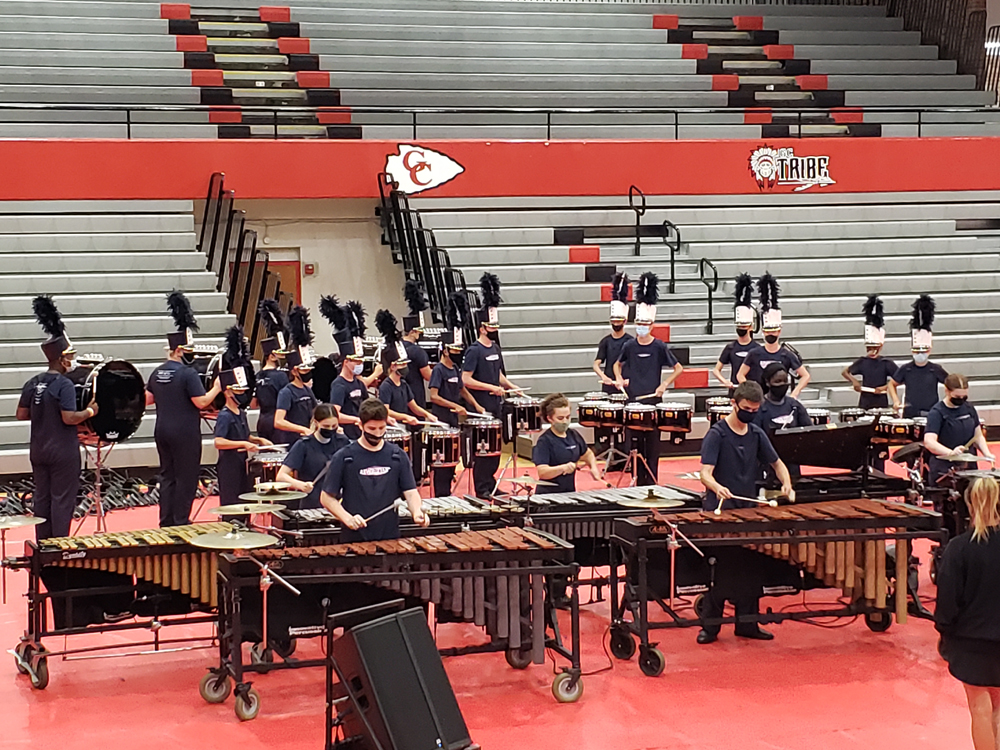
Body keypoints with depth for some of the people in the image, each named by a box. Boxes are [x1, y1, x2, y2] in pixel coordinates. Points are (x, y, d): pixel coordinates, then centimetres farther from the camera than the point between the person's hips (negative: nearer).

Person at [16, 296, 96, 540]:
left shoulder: (32, 384, 4)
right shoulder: (64, 386, -17)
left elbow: (21, 415, 9)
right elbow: (69, 418, -23)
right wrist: (90, 412, -8)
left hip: (38, 451, 7)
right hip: (63, 452, -7)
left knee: (41, 498, 12)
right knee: (62, 499, 0)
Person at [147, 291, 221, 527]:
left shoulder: (157, 373, 7)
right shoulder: (188, 374, -17)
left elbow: (147, 399, 16)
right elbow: (201, 402, -19)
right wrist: (216, 388, -6)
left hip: (162, 431, 8)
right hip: (185, 434, -8)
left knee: (167, 476, 14)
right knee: (186, 477, 1)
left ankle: (166, 521, 17)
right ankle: (181, 521, 3)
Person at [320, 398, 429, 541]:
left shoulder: (398, 456, 6)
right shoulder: (343, 458, -2)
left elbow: (410, 492, 3)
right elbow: (327, 497, 0)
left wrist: (417, 513, -18)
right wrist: (347, 518, -15)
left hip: (390, 538, 2)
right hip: (354, 540, -2)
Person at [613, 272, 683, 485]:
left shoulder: (659, 347, -5)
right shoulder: (629, 346, 2)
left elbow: (678, 368, 2)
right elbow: (618, 364, 21)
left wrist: (665, 385, -8)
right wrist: (619, 379, 3)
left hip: (653, 401, -2)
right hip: (633, 400, 2)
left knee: (652, 442, 2)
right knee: (634, 442, 4)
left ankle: (651, 481, 9)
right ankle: (638, 480, 14)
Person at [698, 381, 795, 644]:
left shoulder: (757, 434, 7)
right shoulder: (716, 434, -9)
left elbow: (777, 463, 17)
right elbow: (705, 473, -19)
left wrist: (786, 484, -4)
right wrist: (717, 487, -41)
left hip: (748, 509, 5)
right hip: (719, 512, -5)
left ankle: (747, 624, 18)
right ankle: (710, 626, 5)